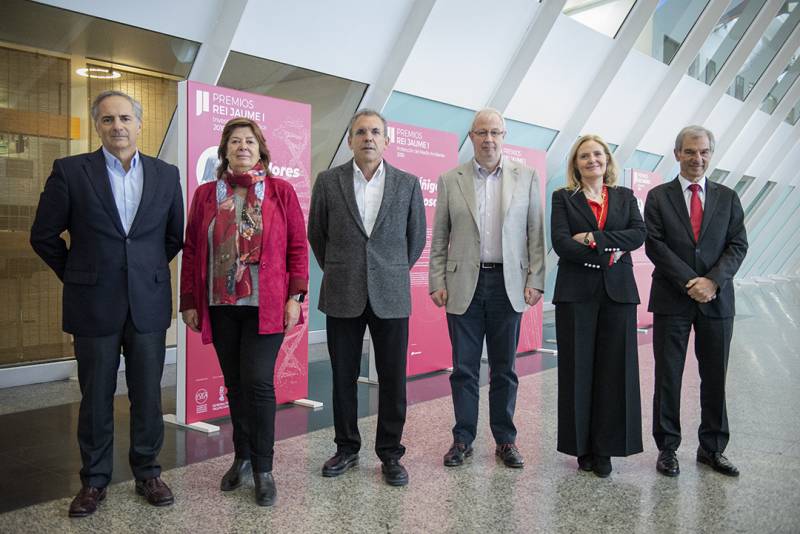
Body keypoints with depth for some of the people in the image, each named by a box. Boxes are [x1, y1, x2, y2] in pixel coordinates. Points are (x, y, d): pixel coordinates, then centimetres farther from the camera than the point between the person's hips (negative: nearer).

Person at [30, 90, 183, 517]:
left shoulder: (166, 175, 4)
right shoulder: (70, 171, -2)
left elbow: (175, 235, 15)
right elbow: (44, 235, 4)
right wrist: (78, 276, 7)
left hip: (148, 304, 2)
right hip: (95, 306, -1)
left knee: (148, 395, 9)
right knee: (96, 398, 9)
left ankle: (147, 472, 25)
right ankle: (94, 479, 25)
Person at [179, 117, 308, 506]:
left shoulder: (281, 191, 2)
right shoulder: (205, 195, 8)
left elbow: (298, 245, 0)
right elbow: (191, 251, 8)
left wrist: (295, 296, -7)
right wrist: (189, 301, 5)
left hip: (266, 305, -3)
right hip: (220, 306, 3)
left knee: (258, 381, -8)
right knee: (235, 384, 10)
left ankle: (263, 468, 7)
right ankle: (242, 457, 27)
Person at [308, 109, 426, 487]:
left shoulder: (407, 184, 2)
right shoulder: (328, 182, 1)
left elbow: (416, 237, 11)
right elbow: (316, 234, 11)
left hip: (390, 296, 0)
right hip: (342, 298, 0)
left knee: (393, 379, 4)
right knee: (343, 377, 9)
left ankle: (390, 454, 19)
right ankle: (347, 449, 26)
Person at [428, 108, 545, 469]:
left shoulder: (526, 177, 5)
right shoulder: (450, 180, 5)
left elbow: (535, 233, 4)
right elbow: (439, 238, 6)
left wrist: (535, 280, -2)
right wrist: (437, 283, 0)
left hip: (508, 284, 0)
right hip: (464, 284, 0)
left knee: (504, 368, 9)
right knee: (464, 368, 6)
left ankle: (505, 440, 21)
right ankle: (463, 439, 19)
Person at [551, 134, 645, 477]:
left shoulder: (625, 197, 14)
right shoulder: (563, 198, 6)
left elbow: (638, 234, -3)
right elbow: (561, 243, -7)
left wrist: (594, 238, -12)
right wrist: (606, 254, -12)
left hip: (618, 292, 2)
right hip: (577, 293, -2)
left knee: (614, 369, 2)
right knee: (578, 368, 2)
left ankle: (605, 449, 12)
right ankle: (582, 447, 14)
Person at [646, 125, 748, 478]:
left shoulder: (727, 198, 10)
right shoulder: (658, 197, 3)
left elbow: (738, 246, 3)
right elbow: (655, 246, -6)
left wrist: (713, 281, -13)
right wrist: (690, 283, -14)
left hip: (717, 301, 2)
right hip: (672, 300, -2)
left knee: (715, 379, 9)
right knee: (668, 378, 4)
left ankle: (712, 448, 24)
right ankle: (667, 448, 16)